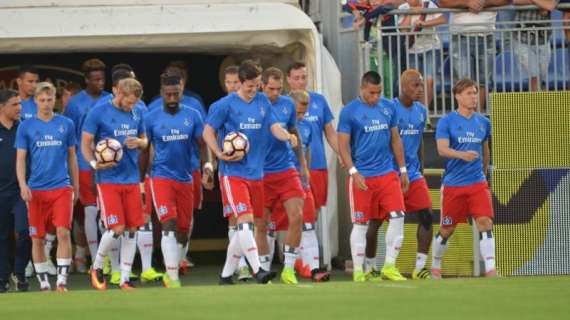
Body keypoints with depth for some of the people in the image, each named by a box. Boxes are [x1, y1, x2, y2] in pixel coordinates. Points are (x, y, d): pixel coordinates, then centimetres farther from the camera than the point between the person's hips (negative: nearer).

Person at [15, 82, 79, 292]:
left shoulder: (66, 124, 6)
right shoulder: (26, 127, 3)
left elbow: (72, 157, 13)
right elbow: (20, 159, 2)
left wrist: (76, 186, 12)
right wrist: (23, 185, -12)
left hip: (62, 188, 0)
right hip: (36, 190, 0)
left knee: (63, 233, -12)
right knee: (37, 238, 4)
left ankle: (62, 281, -8)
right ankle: (44, 284, 13)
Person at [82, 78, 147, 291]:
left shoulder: (136, 114, 9)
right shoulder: (98, 113, -7)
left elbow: (144, 140, 20)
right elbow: (85, 143, -4)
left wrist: (139, 142, -4)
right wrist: (94, 163, -21)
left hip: (132, 179, 5)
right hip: (108, 179, -5)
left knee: (132, 229, 2)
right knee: (117, 228, -12)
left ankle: (125, 278, 10)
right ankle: (97, 267, 12)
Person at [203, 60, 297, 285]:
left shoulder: (263, 102, 9)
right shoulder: (227, 104, -5)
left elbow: (274, 127, 3)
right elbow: (208, 132, 0)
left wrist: (287, 136, -19)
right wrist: (220, 155, -14)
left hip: (256, 173, 6)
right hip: (234, 173, -5)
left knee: (245, 227, 9)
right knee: (245, 221, -18)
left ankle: (226, 274, 19)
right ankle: (257, 270, -22)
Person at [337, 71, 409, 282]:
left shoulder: (388, 108, 9)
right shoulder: (349, 111, -5)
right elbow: (343, 145, -5)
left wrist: (403, 170, 14)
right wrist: (354, 172, -14)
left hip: (387, 173, 4)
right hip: (362, 177, -4)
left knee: (397, 217, -5)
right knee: (361, 224, 1)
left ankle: (389, 266, 4)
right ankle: (358, 272, 8)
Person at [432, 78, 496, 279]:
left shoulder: (483, 122, 8)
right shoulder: (446, 122, -5)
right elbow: (442, 149, -18)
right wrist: (462, 155, -35)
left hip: (477, 183, 3)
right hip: (453, 184, -3)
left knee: (485, 222, -14)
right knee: (447, 230, 7)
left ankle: (490, 270, -17)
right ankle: (435, 267, 28)